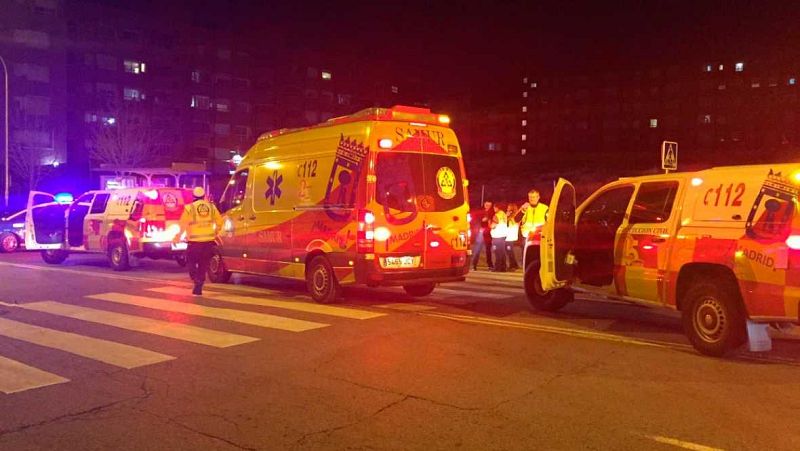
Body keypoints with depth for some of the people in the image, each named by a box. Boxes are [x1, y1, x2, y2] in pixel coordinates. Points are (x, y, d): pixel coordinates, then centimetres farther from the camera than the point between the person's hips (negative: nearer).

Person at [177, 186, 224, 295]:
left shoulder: (190, 208, -4)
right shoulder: (211, 206, 6)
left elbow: (183, 224, -4)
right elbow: (219, 221, 7)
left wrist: (179, 236, 9)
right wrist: (216, 233, 21)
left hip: (195, 241, -3)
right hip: (209, 241, 3)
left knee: (191, 262, 13)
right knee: (203, 265, 10)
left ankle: (197, 280, -10)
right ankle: (198, 288, 10)